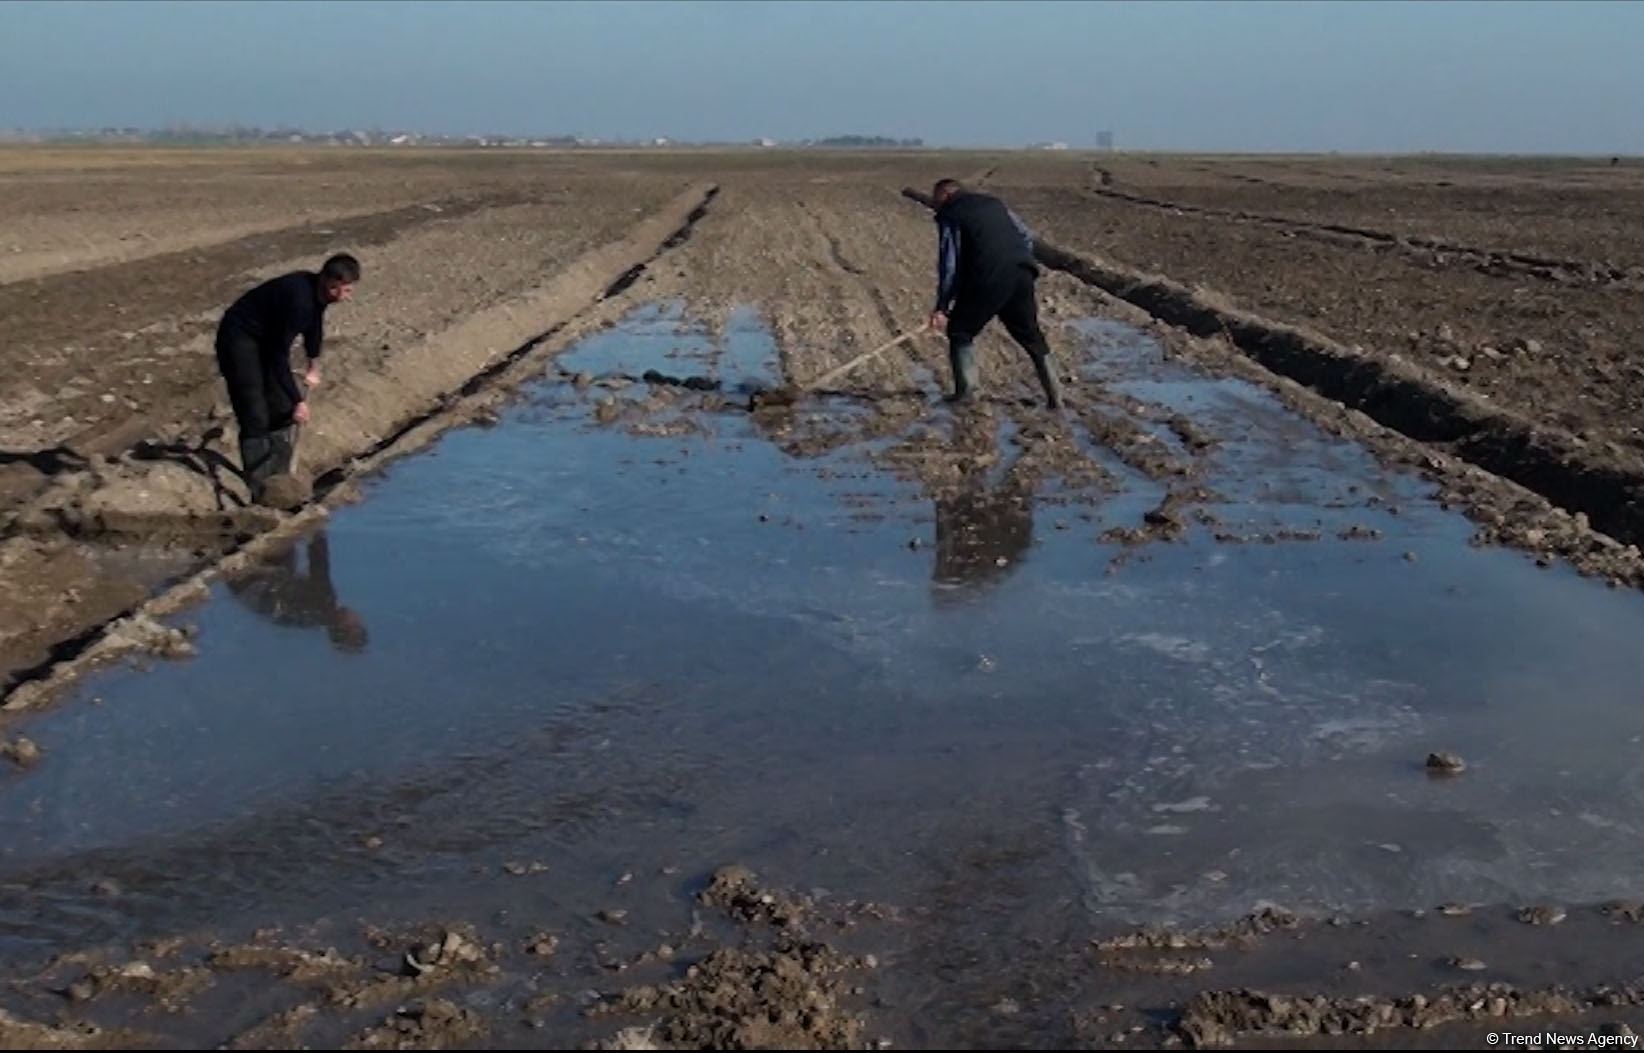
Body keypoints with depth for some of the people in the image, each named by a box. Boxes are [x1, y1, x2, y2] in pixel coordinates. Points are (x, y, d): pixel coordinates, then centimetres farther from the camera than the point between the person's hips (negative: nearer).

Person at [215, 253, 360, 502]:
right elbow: (279, 355, -28)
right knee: (256, 420, -13)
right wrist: (298, 400, -23)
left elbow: (315, 325, 17)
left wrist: (314, 366, 26)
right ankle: (258, 492, -8)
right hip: (239, 340, -9)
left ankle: (279, 479, 21)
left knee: (284, 412, 10)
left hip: (268, 339, 9)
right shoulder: (298, 298, -32)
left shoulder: (319, 292, -6)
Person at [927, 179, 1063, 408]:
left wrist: (942, 307, -1)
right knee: (1032, 336, 14)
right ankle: (1054, 394, 13)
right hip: (1021, 275, 6)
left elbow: (948, 263, -2)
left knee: (960, 330, 12)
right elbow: (1026, 237, 22)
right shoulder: (994, 203, 24)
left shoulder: (949, 215, 5)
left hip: (987, 280, -5)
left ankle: (965, 388, 2)